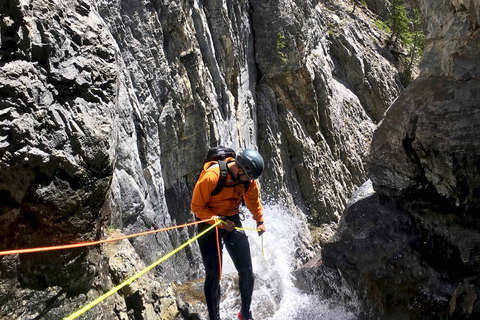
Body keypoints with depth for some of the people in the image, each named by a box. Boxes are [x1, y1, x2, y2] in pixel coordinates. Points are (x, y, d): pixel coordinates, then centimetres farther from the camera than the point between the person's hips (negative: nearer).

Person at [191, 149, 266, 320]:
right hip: (209, 222, -5)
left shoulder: (248, 178, -8)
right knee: (213, 275, -7)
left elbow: (253, 199, 14)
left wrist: (260, 220, 19)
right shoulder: (210, 177, -26)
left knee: (247, 271, 2)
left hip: (232, 221, 5)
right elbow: (196, 206, -17)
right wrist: (218, 221, -25)